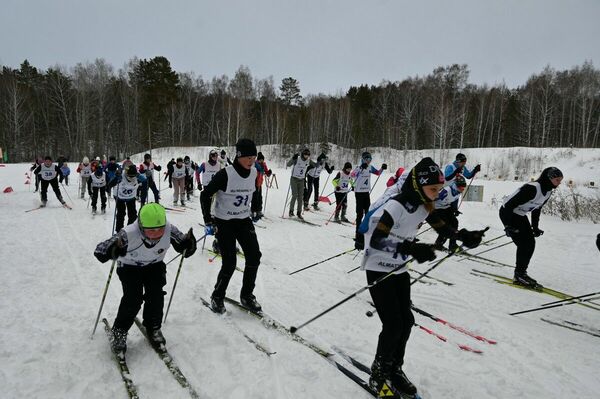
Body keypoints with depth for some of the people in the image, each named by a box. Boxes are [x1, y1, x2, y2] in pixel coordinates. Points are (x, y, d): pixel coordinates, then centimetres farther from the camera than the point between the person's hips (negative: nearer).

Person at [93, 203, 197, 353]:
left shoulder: (170, 230, -30)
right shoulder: (129, 234, -37)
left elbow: (184, 249, -18)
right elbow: (99, 251, -36)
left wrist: (188, 244, -42)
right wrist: (113, 250, -58)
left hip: (154, 265, 2)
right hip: (129, 266, -2)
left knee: (156, 295, -14)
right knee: (133, 298, -18)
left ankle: (153, 328, 14)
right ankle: (119, 331, 8)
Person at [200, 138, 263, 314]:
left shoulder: (253, 172, -4)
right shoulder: (225, 174, -22)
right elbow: (205, 195, -14)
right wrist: (208, 220, -17)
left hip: (244, 221, 5)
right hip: (224, 222, -5)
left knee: (254, 256, -4)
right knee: (230, 263, -7)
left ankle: (247, 295, 15)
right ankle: (217, 296, 18)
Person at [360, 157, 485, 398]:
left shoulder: (423, 205, -2)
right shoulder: (395, 206, -27)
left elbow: (441, 226, 14)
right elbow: (375, 241, -33)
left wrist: (464, 236, -4)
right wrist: (411, 248, -42)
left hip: (399, 270, 8)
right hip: (379, 271, -8)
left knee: (406, 322, 9)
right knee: (393, 325, -7)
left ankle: (394, 370, 30)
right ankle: (378, 377, 15)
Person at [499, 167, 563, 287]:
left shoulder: (548, 192, 0)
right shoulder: (532, 188, -28)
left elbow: (536, 209, 15)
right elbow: (510, 204, -28)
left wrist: (535, 227, 13)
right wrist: (508, 225, -27)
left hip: (520, 215, 9)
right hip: (508, 213, -9)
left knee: (531, 243, 3)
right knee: (524, 244, -12)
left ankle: (521, 273, 13)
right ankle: (519, 275, -2)